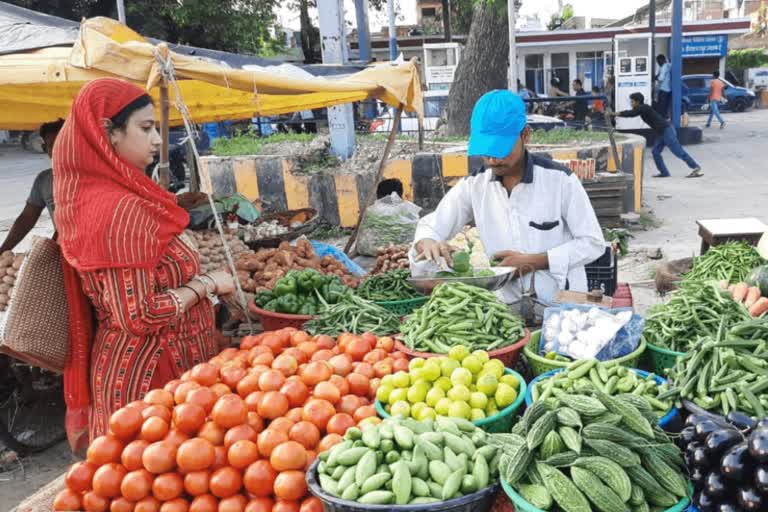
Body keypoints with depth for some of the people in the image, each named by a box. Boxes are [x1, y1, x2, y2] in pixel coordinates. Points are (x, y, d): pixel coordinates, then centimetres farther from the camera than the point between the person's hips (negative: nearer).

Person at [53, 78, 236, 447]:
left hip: (133, 365, 9)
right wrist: (206, 285, -14)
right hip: (146, 371, -9)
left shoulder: (94, 195, 5)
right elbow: (139, 316, -25)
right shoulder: (123, 209, -23)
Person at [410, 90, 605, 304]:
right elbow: (430, 226, 4)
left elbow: (593, 243, -5)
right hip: (506, 306, 3)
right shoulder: (474, 185, -1)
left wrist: (533, 262, -15)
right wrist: (428, 244, -19)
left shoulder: (560, 179, -9)